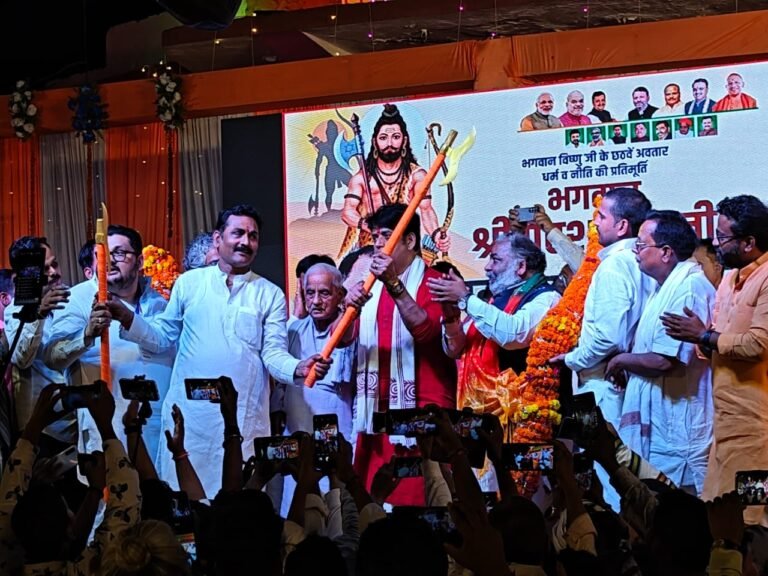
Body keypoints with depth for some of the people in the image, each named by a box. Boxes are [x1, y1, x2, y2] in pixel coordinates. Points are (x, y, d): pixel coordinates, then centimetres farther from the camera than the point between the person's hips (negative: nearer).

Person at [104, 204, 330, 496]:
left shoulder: (270, 295, 6)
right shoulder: (189, 283, 8)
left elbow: (273, 353, 0)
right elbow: (164, 339, 12)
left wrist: (298, 368, -21)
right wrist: (127, 318, -3)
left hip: (243, 418, 0)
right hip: (188, 414, 1)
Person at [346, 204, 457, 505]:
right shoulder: (371, 285, 17)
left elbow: (425, 329, -18)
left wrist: (394, 285, -24)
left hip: (421, 412, -5)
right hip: (376, 412, 5)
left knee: (417, 499, -11)